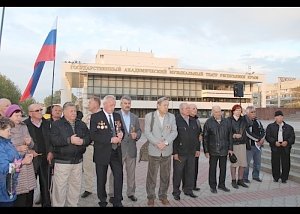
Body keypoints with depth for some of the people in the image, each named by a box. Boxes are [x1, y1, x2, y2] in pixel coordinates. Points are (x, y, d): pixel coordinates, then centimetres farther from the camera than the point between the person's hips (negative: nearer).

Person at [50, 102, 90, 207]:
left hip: (78, 161, 5)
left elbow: (89, 137, 6)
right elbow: (54, 140, -15)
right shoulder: (57, 124, -3)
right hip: (62, 161, -5)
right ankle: (58, 204, 17)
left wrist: (82, 141, -15)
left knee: (76, 186, 14)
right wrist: (70, 140, -20)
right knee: (60, 187, 0)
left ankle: (73, 204, 30)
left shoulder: (81, 124, 11)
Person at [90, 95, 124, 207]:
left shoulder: (117, 116, 8)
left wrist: (121, 133, -7)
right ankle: (103, 201, 30)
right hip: (102, 152, -4)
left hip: (116, 152, 4)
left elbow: (121, 129, 18)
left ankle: (117, 201, 21)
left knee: (119, 176, 4)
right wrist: (111, 139, -22)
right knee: (101, 179, 11)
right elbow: (93, 135, -16)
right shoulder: (95, 117, -8)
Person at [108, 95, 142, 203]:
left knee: (131, 173, 13)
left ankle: (131, 193, 27)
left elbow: (139, 131, 13)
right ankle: (113, 194, 17)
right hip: (118, 148, -4)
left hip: (132, 149, 4)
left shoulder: (135, 117, 11)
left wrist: (136, 135, -7)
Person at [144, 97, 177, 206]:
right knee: (152, 175, 3)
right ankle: (151, 197, 19)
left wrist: (166, 142, -12)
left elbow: (174, 132, 2)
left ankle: (163, 196, 26)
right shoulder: (149, 116, 1)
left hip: (167, 151, 3)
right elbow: (147, 132, -4)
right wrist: (156, 143, -15)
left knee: (165, 175, 10)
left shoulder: (171, 116, 8)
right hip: (154, 150, -2)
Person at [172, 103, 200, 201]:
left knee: (191, 172, 13)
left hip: (191, 152, 6)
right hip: (180, 152, -6)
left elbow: (197, 135, 16)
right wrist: (175, 152, -15)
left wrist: (197, 149, 12)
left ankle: (188, 190, 29)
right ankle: (176, 192, 19)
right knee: (178, 173, 5)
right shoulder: (176, 120, -11)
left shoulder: (193, 121, 11)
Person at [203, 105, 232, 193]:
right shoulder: (208, 122, -5)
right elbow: (205, 138, -4)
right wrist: (206, 151, -6)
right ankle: (213, 186, 19)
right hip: (213, 150, -3)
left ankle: (221, 185, 28)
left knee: (223, 168, 12)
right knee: (212, 168, 6)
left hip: (224, 150, 3)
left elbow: (229, 136, 11)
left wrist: (230, 148, 7)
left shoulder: (226, 122, 5)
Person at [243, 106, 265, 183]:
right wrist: (258, 139, -14)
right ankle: (245, 177, 12)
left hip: (258, 145, 7)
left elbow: (263, 131, 12)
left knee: (258, 162, 15)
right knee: (247, 162, -1)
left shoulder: (257, 121, 13)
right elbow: (248, 133, -19)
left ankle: (255, 176, 30)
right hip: (249, 146, -7)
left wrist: (262, 139, -6)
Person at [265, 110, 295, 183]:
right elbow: (268, 136, -1)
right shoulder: (270, 126, 6)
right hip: (275, 148, -1)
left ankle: (284, 178, 18)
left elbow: (292, 137, 6)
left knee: (285, 164, 3)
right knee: (275, 164, 3)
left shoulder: (289, 127, 11)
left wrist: (287, 142, -13)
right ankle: (276, 178, 18)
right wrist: (274, 142, -16)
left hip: (285, 148, 1)